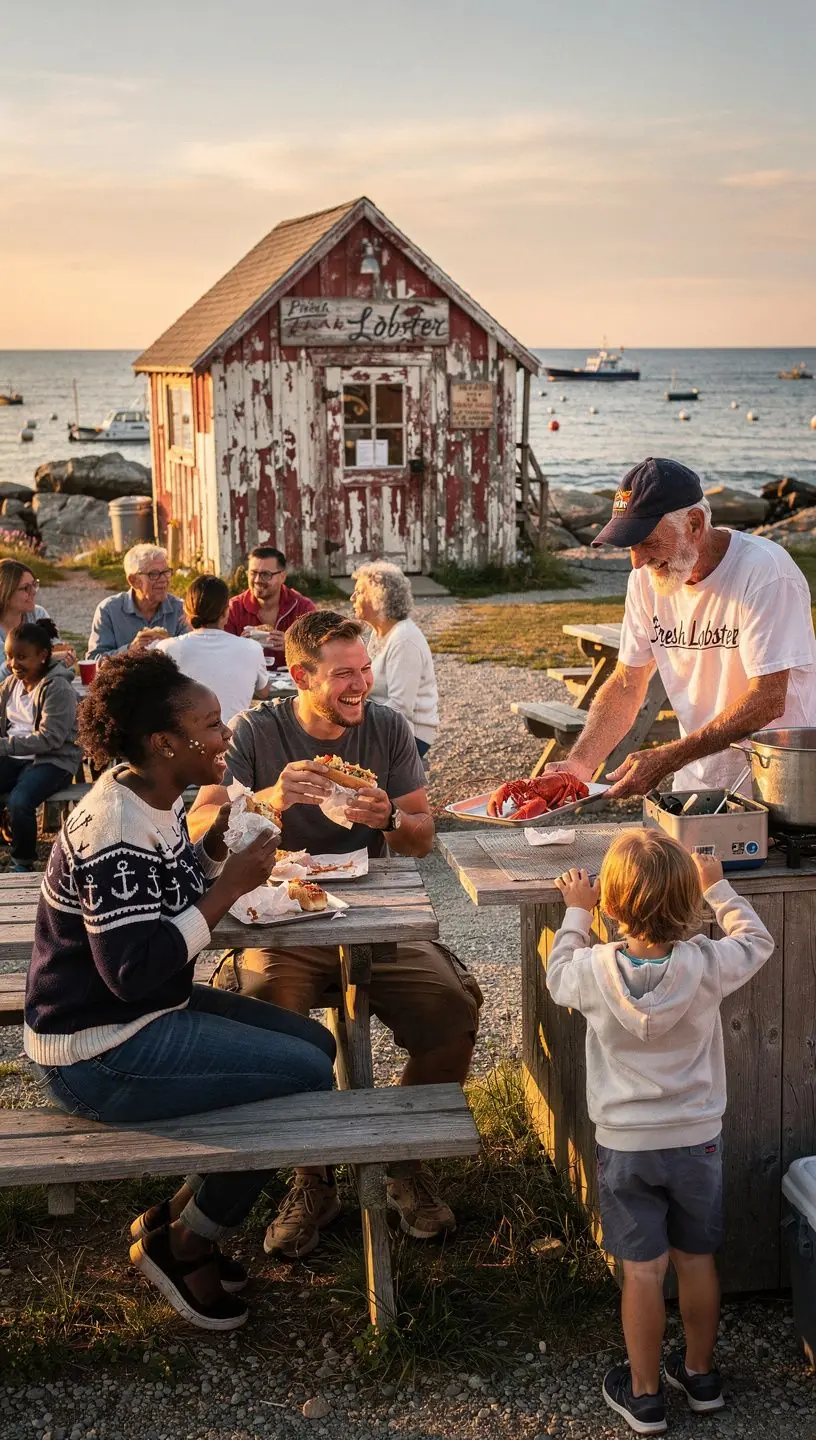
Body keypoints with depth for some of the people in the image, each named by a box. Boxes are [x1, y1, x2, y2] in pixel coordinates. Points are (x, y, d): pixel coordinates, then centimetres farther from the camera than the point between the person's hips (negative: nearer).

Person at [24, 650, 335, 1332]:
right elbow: (136, 971, -30)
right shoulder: (116, 830, -26)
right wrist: (230, 887, -24)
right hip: (99, 1055, -10)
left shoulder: (154, 800, 4)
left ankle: (177, 1218, 18)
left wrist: (215, 848, -5)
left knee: (315, 1041, 10)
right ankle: (181, 1246, 6)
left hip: (147, 1015, 10)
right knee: (307, 1074, -13)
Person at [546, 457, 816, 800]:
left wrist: (667, 759, -25)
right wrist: (580, 762, -9)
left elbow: (768, 700, -21)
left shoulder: (764, 571, -17)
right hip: (696, 784, 5)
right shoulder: (647, 577, 2)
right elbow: (626, 685, 6)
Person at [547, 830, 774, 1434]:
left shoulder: (595, 970, -19)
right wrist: (719, 888, 16)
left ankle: (644, 1394, 22)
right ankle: (701, 1374, 35)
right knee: (697, 1259, 17)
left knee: (643, 1269, 9)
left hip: (625, 1145, -1)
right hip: (697, 1138, 1)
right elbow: (758, 941, 4)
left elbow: (557, 975, 6)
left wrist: (576, 913, 16)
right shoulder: (708, 964, -18)